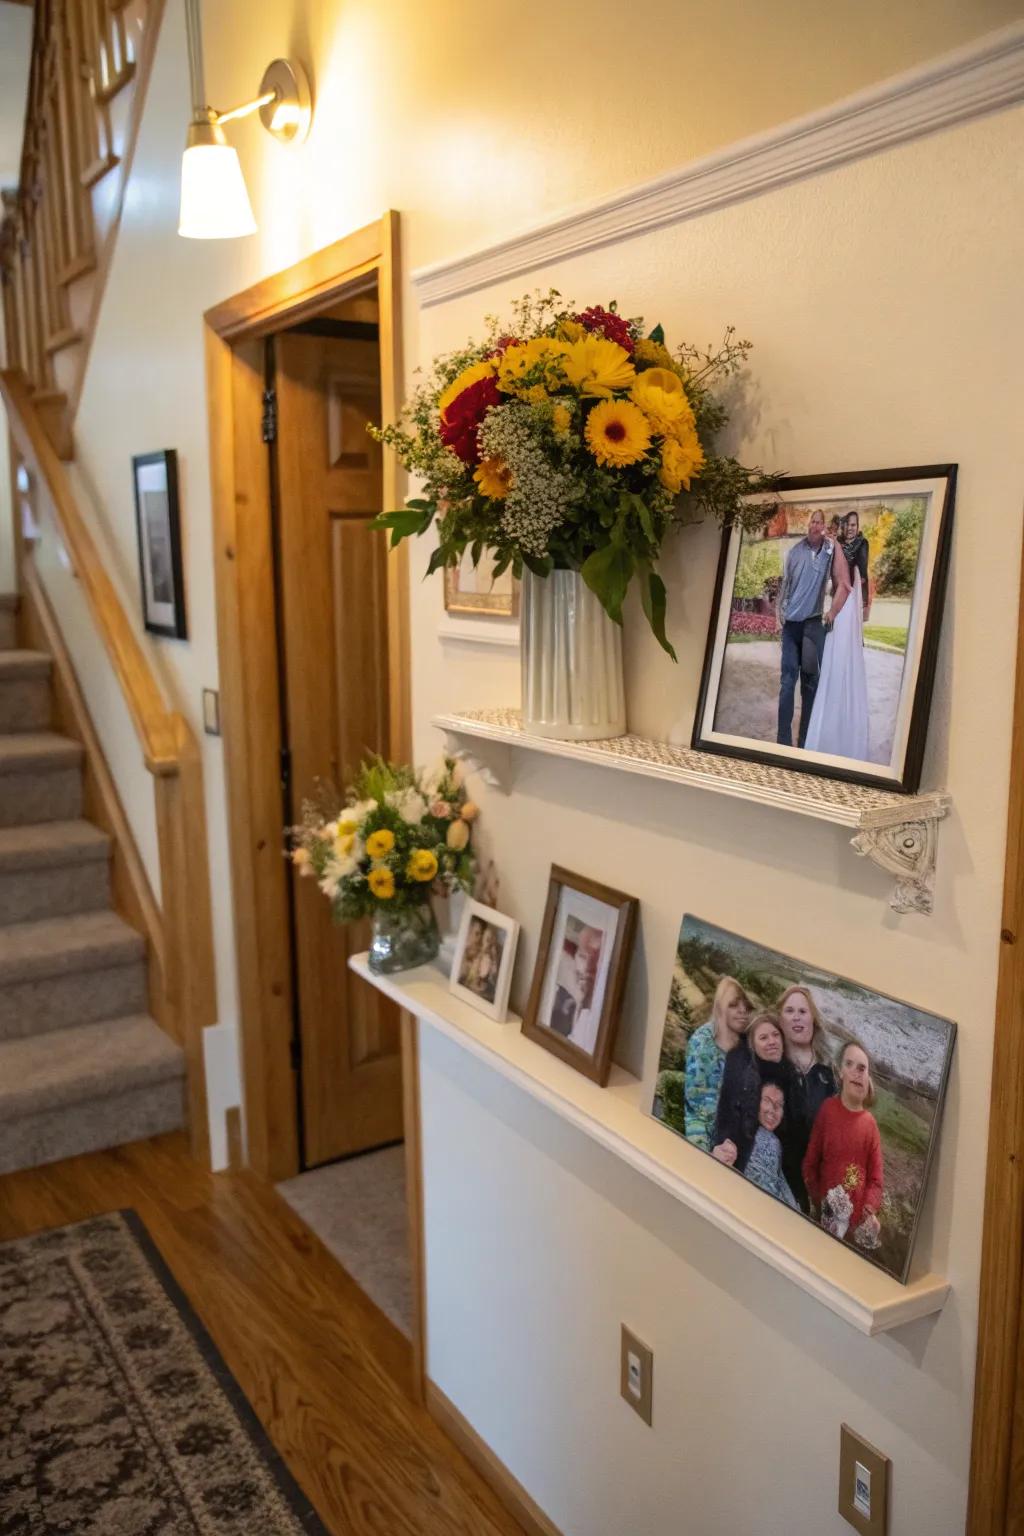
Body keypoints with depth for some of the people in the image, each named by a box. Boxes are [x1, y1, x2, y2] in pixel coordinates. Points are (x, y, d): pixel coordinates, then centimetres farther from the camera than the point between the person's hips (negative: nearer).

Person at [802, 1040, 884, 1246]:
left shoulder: (870, 1123, -1)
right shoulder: (827, 1110, -6)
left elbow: (877, 1177, 2)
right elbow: (810, 1163, -1)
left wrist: (870, 1210, -13)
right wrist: (820, 1202, -7)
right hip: (827, 1216, -2)